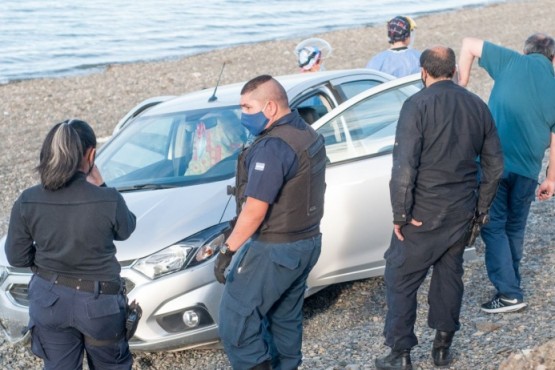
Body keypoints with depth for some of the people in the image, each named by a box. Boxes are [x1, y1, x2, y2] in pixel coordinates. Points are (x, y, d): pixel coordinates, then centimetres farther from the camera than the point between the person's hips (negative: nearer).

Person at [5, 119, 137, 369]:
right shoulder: (109, 200, -22)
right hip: (99, 301, -2)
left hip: (49, 299, 3)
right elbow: (125, 231, 0)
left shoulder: (27, 201, -14)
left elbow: (16, 257, -4)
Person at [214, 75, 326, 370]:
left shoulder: (272, 147, -22)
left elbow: (255, 210, -24)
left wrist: (227, 250, -18)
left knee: (236, 318, -2)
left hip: (274, 250, -10)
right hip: (308, 243, 10)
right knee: (286, 318, 17)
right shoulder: (309, 135, 8)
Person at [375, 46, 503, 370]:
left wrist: (400, 214, -12)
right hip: (462, 215, 6)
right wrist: (480, 207, 17)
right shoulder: (478, 107, 5)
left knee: (401, 280, 4)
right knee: (450, 275, 18)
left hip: (423, 213, -5)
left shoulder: (418, 105, -12)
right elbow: (494, 165, 9)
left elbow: (404, 165, -19)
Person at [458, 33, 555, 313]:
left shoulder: (512, 62, 2)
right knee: (515, 228, 19)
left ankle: (509, 293, -2)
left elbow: (468, 45, 2)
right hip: (527, 169, 3)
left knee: (493, 227, 3)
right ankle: (511, 283, 25)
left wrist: (462, 84, 9)